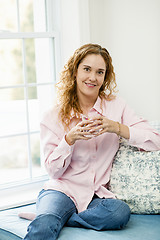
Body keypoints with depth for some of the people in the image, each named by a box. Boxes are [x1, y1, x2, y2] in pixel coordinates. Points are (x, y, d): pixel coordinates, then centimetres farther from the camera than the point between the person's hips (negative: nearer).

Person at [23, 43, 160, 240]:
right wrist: (70, 139, -18)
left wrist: (117, 128, -16)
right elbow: (53, 171, -1)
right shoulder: (53, 117, 2)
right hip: (62, 189, -4)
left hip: (96, 196, 4)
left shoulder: (115, 106, 5)